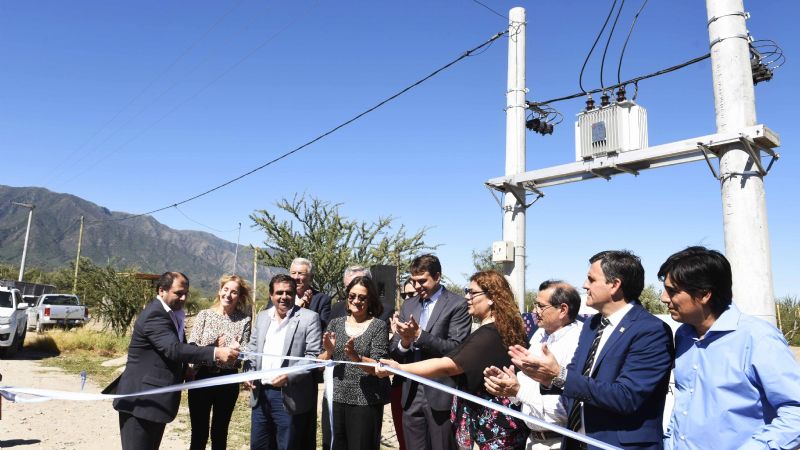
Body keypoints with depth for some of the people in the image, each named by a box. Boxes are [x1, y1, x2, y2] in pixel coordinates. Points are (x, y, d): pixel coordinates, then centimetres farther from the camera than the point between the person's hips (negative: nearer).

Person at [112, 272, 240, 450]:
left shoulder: (172, 314, 12)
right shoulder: (154, 315, -20)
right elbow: (173, 349, -33)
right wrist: (216, 353, -41)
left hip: (156, 399, 10)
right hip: (142, 399, -10)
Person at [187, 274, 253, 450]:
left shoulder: (244, 320, -1)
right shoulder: (204, 315, -1)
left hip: (228, 381, 1)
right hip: (202, 379, 0)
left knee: (220, 433, 14)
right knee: (199, 434, 6)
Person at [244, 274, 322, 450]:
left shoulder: (309, 318, -7)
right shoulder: (262, 317, 11)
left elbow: (313, 356, -10)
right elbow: (252, 349, 18)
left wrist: (290, 377, -22)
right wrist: (249, 371, -1)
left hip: (290, 397, -5)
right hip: (260, 394, 5)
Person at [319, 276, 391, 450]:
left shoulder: (379, 326, -4)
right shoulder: (335, 323, 7)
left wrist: (355, 357, -27)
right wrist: (329, 351, -13)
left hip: (366, 402, -3)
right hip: (334, 399, 3)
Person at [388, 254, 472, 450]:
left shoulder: (458, 305, -7)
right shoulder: (408, 305, 11)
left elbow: (456, 348, -16)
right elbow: (393, 351, 8)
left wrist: (419, 335, -22)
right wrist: (404, 342, -15)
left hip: (441, 395, -5)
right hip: (411, 394, 5)